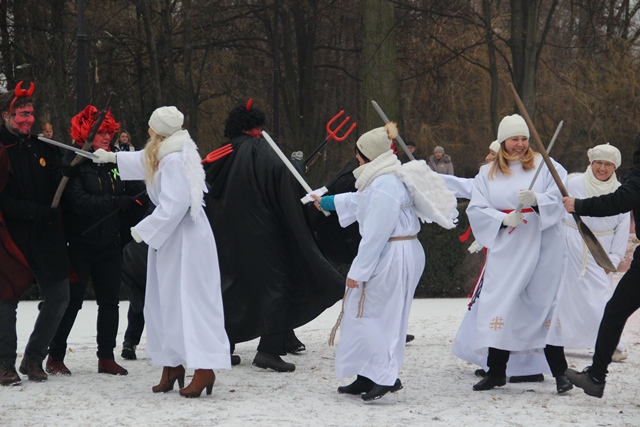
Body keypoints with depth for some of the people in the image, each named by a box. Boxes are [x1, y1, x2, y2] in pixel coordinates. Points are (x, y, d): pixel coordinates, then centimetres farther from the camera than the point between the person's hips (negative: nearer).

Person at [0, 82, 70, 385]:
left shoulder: (43, 149, 11)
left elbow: (58, 189, 9)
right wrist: (37, 211, -18)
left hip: (46, 236, 5)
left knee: (58, 297, 5)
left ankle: (33, 359, 18)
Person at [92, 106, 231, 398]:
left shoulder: (174, 160, -19)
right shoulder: (163, 155, 11)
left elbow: (174, 204, -25)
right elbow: (144, 161, 34)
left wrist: (144, 230, -17)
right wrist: (112, 157, 43)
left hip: (185, 239, -10)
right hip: (171, 237, 10)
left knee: (187, 301, -12)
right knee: (166, 302, 12)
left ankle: (204, 368, -15)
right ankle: (173, 364, 18)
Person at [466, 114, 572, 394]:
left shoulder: (545, 166, 5)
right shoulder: (487, 173, 10)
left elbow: (559, 200, -7)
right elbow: (476, 210, 2)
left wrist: (536, 200, -26)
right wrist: (504, 219, -14)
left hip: (542, 247, -2)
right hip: (505, 249, 2)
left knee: (545, 303, -2)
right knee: (499, 304, -3)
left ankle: (560, 372, 4)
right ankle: (496, 371, 7)